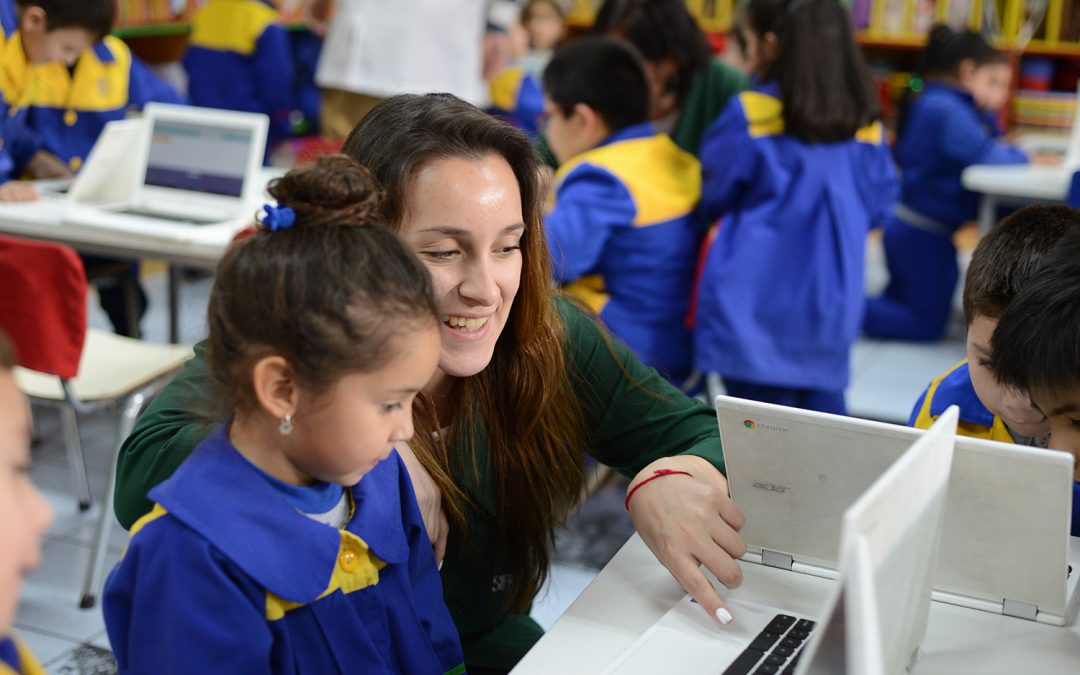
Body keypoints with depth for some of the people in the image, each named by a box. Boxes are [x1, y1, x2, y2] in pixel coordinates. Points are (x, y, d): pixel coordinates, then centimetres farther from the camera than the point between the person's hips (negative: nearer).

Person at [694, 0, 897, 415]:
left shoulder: (749, 115, -12)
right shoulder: (865, 123, 0)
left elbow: (711, 198, 1)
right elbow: (878, 207, 11)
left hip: (754, 307, -4)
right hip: (831, 303, 4)